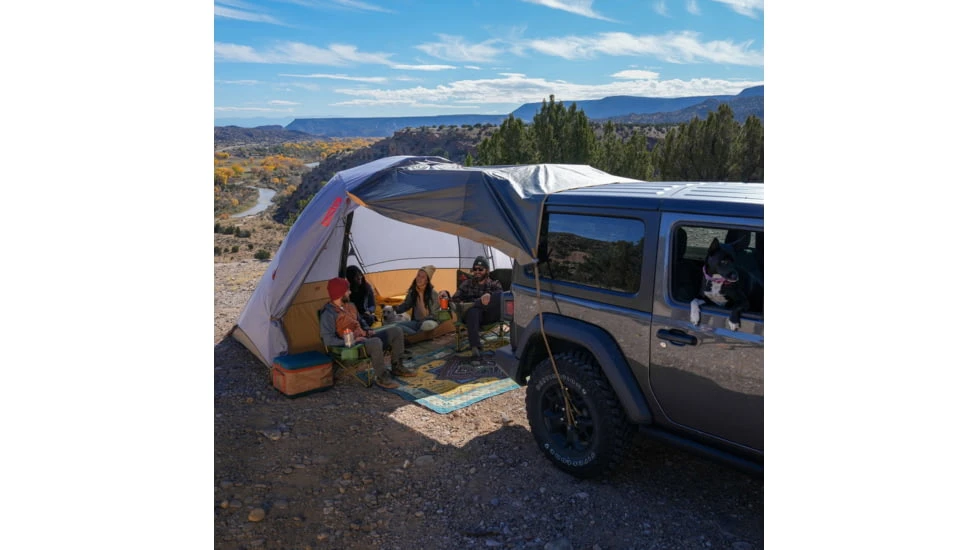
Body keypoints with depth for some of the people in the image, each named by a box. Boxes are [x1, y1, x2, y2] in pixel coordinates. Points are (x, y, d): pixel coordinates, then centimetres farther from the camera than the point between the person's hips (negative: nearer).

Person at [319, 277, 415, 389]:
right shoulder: (328, 314, -15)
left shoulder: (349, 306, 12)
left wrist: (367, 331, 6)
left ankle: (397, 367, 10)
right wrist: (352, 340, -22)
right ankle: (382, 377, -20)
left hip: (363, 338, 9)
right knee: (376, 343, -39)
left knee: (396, 331, 0)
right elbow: (328, 340, -20)